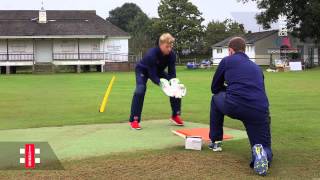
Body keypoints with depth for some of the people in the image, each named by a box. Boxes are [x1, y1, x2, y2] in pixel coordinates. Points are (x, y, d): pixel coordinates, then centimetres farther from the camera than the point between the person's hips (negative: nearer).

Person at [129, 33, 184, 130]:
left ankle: (175, 115, 9)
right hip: (143, 70, -6)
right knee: (140, 90, -30)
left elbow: (172, 72, -18)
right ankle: (134, 120, -23)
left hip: (158, 71, 6)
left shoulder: (171, 55, -23)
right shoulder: (152, 54, -40)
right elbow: (152, 75, -38)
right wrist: (161, 83, -52)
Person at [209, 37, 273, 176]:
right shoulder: (256, 67, 29)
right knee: (265, 148, 16)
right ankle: (261, 152, -23)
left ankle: (216, 142, 34)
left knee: (216, 98, 33)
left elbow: (215, 88, 26)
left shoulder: (227, 60, 19)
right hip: (260, 111, 2)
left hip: (233, 106, -2)